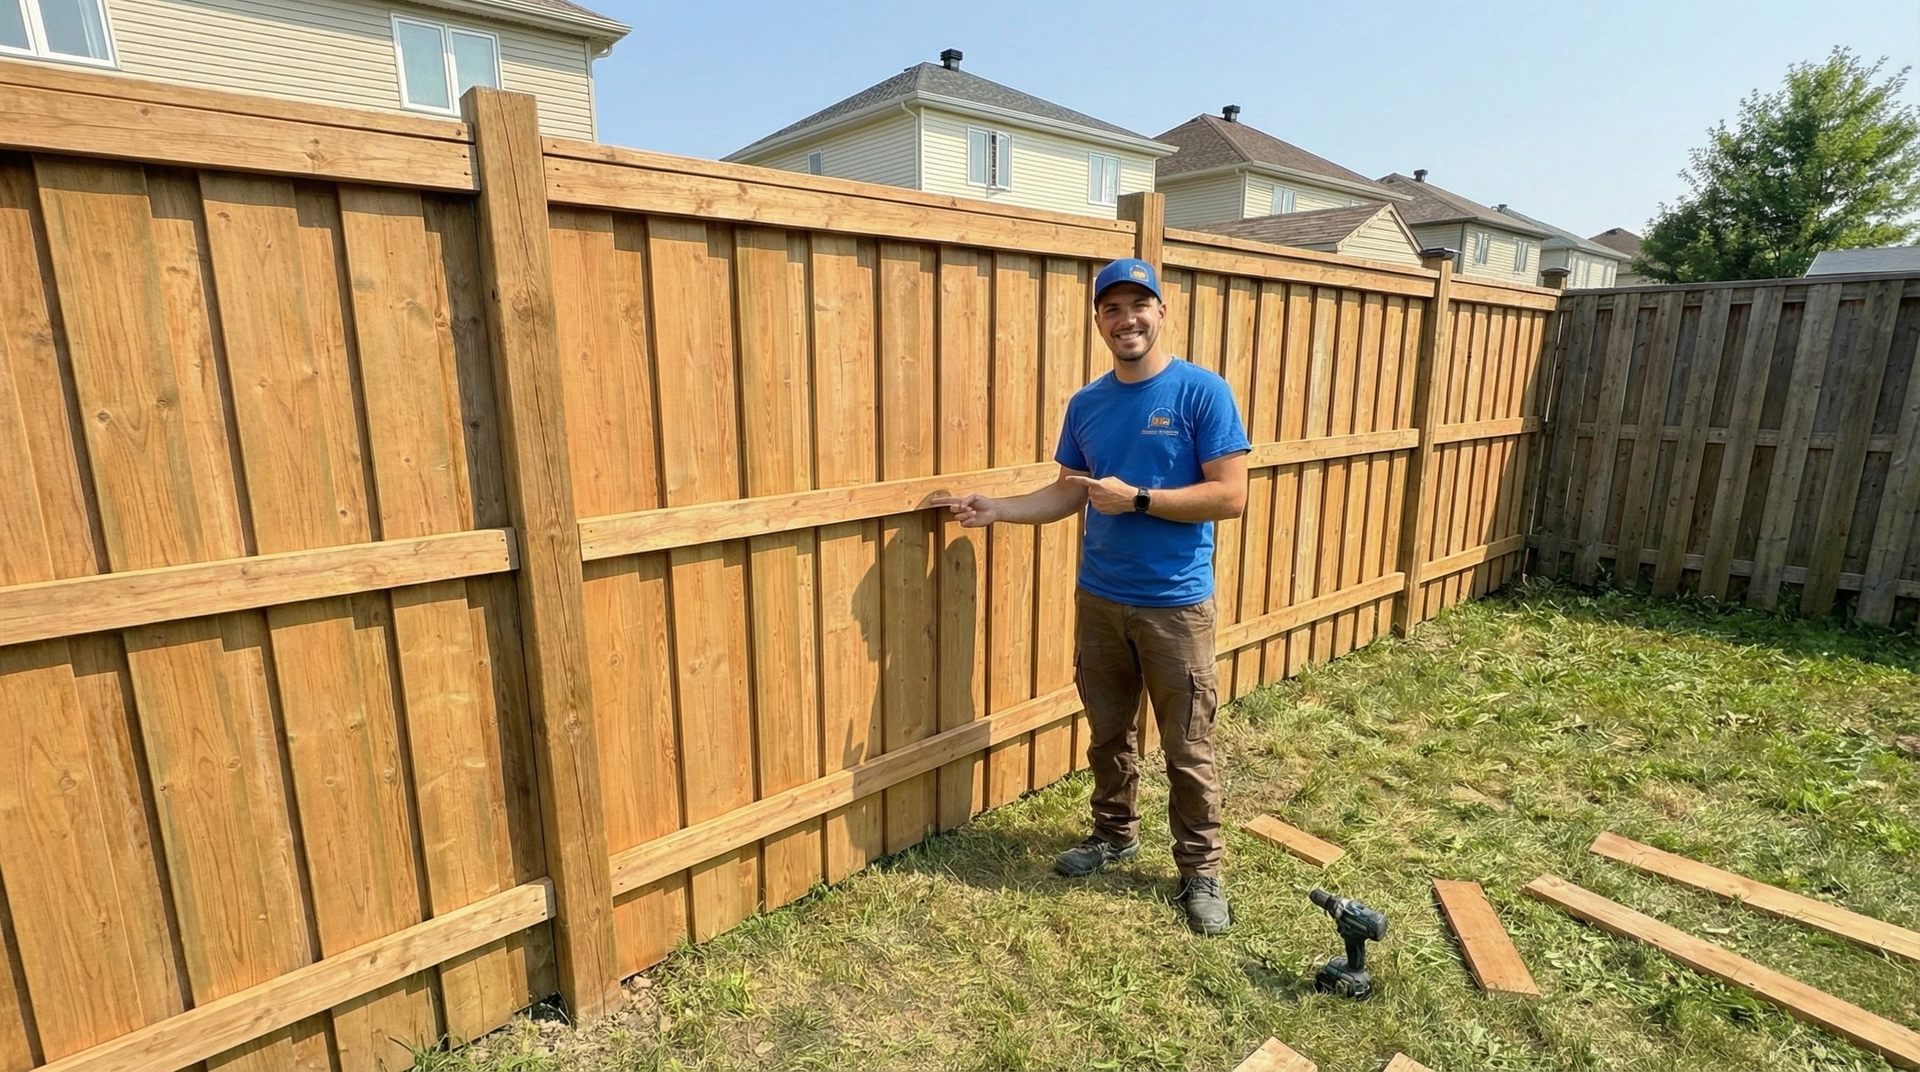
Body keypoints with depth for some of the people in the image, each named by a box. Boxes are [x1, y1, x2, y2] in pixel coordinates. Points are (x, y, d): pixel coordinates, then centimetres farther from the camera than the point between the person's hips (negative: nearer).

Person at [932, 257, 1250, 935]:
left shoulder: (1202, 393, -10)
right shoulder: (1086, 404, 6)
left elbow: (1230, 496, -14)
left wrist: (1136, 499, -20)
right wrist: (995, 510, 1)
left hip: (1177, 604, -4)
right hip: (1098, 599, 5)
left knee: (1188, 750, 7)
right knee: (1108, 733, 18)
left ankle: (1200, 869, 26)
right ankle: (1115, 833, 40)